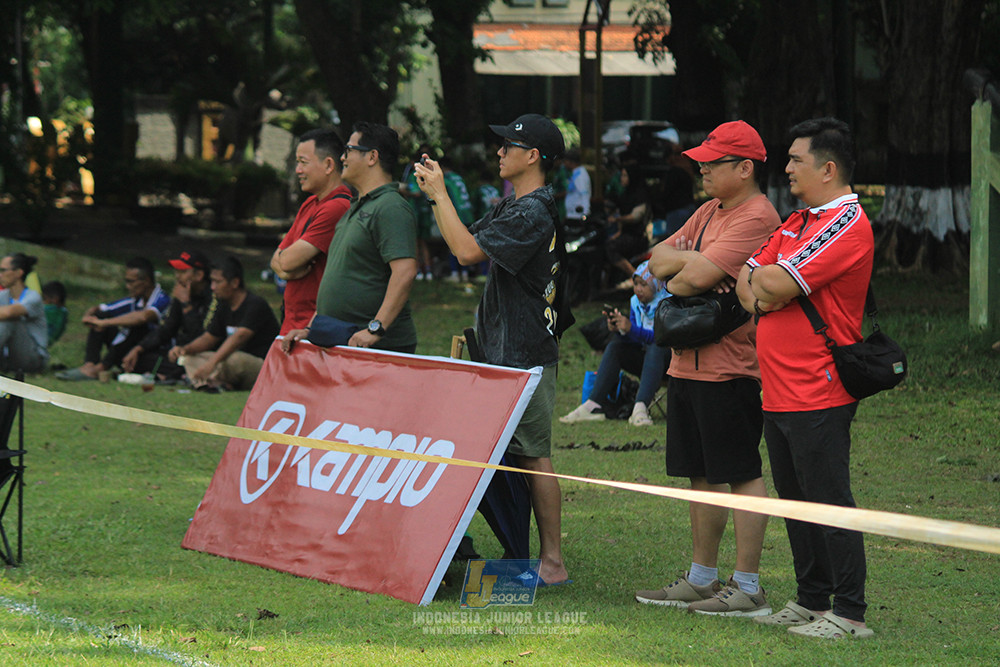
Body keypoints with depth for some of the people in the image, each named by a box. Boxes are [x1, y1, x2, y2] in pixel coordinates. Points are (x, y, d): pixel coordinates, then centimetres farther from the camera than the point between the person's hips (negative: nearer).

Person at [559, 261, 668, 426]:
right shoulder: (635, 302, 5)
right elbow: (634, 341, 3)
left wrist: (631, 329, -36)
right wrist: (619, 330, -20)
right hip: (644, 359, 6)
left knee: (656, 347, -37)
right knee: (615, 345, -16)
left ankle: (641, 407, -53)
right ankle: (593, 406, -27)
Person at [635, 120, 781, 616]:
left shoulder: (757, 218, -14)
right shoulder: (709, 213, 17)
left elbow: (697, 276, -22)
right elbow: (658, 258, 12)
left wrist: (674, 276, 0)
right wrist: (693, 260, -8)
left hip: (729, 368, -10)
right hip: (688, 365, 10)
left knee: (742, 476, -5)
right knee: (703, 476, 15)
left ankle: (747, 588, -3)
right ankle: (701, 579, 22)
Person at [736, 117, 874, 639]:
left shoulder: (847, 225, -13)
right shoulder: (797, 223, 18)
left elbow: (779, 284, -21)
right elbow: (747, 277, 16)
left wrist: (764, 280, 1)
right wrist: (759, 292, -6)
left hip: (818, 395, -10)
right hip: (779, 392, 10)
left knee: (828, 501, -7)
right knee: (794, 498, 14)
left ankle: (848, 614, -3)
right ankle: (811, 601, 23)